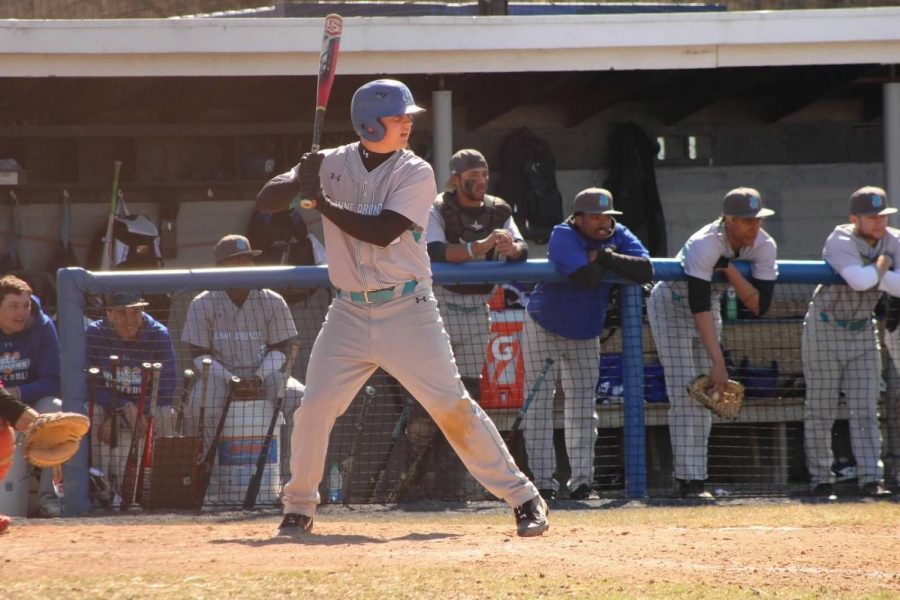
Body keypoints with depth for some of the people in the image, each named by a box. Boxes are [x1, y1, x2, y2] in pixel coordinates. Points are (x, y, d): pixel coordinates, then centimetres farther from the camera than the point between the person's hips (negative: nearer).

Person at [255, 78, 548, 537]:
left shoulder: (416, 173, -5)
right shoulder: (332, 165, 3)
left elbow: (382, 232, -18)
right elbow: (265, 201, -1)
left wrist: (322, 202, -18)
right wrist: (300, 180, -21)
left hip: (407, 312, -3)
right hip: (350, 314, 3)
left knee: (452, 405, -8)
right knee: (314, 409, -5)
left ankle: (523, 499, -3)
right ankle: (299, 509, 14)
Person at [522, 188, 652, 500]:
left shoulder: (619, 237, -8)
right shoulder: (563, 237, -24)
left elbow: (645, 270, -24)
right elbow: (586, 277, -39)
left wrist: (605, 256, -27)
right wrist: (603, 255, -21)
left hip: (586, 334, 5)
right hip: (544, 328, -5)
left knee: (583, 404, 6)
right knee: (540, 402, -7)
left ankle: (581, 481, 10)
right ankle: (542, 482, -9)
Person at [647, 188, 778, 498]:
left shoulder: (765, 246, -17)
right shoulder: (704, 245, -35)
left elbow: (759, 306, -21)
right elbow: (699, 309, -38)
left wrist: (729, 269, -31)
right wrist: (718, 362, -42)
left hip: (709, 304, 6)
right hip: (672, 306, -6)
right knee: (684, 394, -15)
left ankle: (696, 479, 7)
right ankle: (689, 479, -18)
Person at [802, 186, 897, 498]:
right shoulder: (840, 242, -21)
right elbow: (862, 281, -37)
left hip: (862, 332, 4)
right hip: (825, 331, -4)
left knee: (865, 410, -1)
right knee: (820, 410, 2)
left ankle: (871, 479, -4)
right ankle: (820, 478, 10)